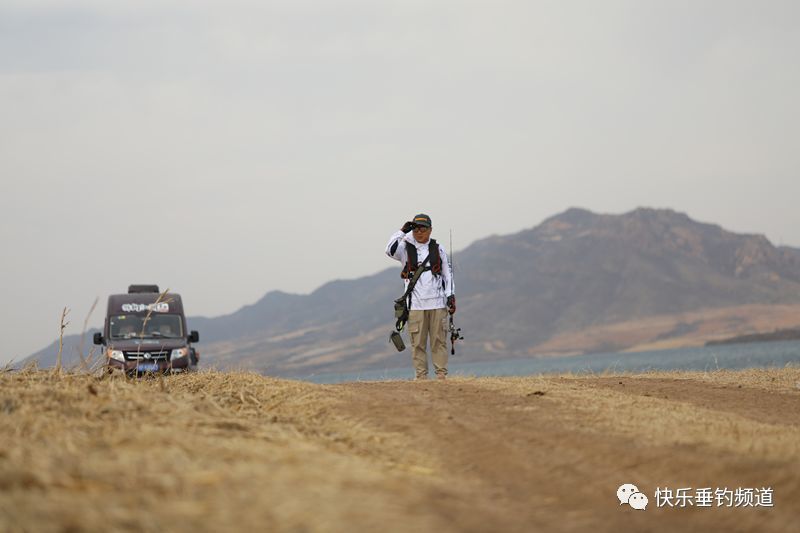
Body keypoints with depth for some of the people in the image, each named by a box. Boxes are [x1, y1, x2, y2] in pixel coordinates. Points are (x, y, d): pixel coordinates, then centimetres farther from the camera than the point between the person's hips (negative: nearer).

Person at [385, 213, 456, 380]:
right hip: (415, 305, -1)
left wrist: (450, 296, 6)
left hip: (437, 303, 1)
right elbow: (390, 250, -16)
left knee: (439, 341, 0)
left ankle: (441, 375, 4)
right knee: (418, 342, -2)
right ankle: (421, 376, 0)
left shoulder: (438, 249, 10)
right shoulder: (406, 248, 5)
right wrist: (402, 232, -13)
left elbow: (447, 274, 13)